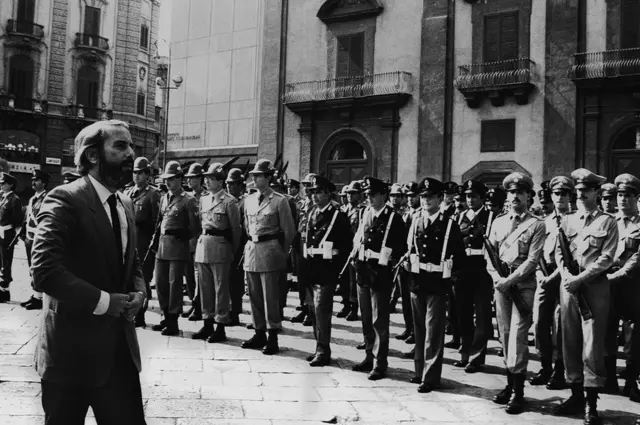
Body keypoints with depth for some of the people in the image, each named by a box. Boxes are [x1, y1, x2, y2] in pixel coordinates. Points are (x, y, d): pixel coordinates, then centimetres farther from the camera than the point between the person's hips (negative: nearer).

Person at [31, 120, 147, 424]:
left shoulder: (125, 205, 12)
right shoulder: (64, 199, -14)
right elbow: (44, 270, -23)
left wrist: (138, 292, 0)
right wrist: (103, 301, -20)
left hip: (120, 346, 7)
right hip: (72, 349, -7)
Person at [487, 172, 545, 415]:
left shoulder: (536, 225, -1)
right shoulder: (498, 222, 13)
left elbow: (532, 259, -9)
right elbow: (490, 254, 9)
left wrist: (510, 279, -16)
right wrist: (497, 278, -7)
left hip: (523, 285, -5)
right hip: (500, 284, 5)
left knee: (518, 335, -8)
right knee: (505, 335, 8)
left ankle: (518, 393, -2)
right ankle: (510, 385, 18)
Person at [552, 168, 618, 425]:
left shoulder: (607, 222, 2)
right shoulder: (567, 220, 14)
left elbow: (607, 258, -7)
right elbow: (558, 252, 9)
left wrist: (580, 278, -15)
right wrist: (566, 276, -9)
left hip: (595, 286, -4)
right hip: (569, 285, 4)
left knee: (592, 345, -4)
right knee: (570, 341, 7)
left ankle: (591, 404, 3)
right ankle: (576, 396, 18)